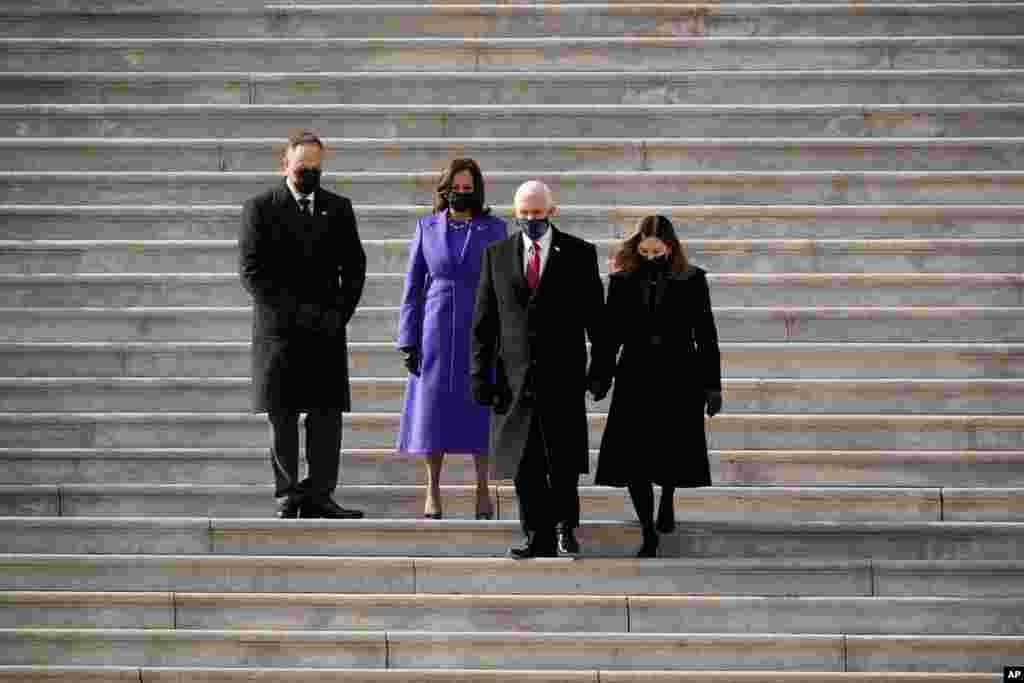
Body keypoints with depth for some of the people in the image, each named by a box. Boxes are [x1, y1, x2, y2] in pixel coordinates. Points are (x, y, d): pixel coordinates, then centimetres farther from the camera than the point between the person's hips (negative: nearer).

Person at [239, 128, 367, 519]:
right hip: (278, 330, -2)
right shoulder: (260, 208, 2)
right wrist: (296, 311, -14)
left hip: (327, 331, 2)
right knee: (282, 417, 0)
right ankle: (289, 497, 5)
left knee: (327, 414, -3)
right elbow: (252, 271, -6)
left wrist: (338, 314, -5)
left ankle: (319, 495, -1)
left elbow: (354, 268, 10)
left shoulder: (338, 209, 12)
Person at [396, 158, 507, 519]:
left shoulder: (494, 228, 3)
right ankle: (433, 492, 11)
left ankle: (483, 490, 12)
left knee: (481, 411, 1)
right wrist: (408, 340, 0)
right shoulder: (427, 227, 5)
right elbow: (413, 285, 5)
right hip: (436, 331, 1)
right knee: (433, 409, 1)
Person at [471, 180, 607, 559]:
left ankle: (565, 524, 22)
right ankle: (540, 539, 9)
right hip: (515, 377, 2)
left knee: (564, 461, -1)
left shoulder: (579, 253, 2)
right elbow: (484, 320, 6)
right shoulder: (497, 254, 6)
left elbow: (595, 315, 5)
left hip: (563, 375, -1)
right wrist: (480, 374, 1)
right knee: (524, 465, 1)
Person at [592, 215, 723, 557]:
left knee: (674, 451, 5)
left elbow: (706, 335, 1)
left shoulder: (692, 281, -2)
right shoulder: (622, 282, 1)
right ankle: (649, 533, 3)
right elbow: (611, 334, 7)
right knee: (633, 459, -7)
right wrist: (601, 374, 2)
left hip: (679, 378, -1)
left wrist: (712, 384, 0)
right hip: (636, 378, 1)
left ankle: (666, 500, 39)